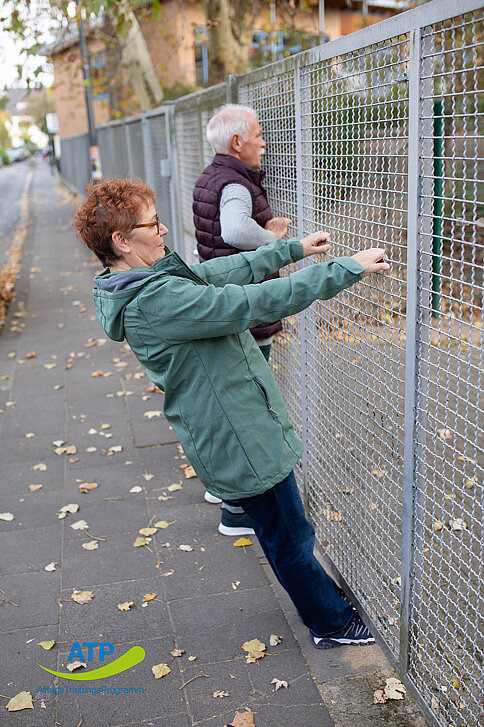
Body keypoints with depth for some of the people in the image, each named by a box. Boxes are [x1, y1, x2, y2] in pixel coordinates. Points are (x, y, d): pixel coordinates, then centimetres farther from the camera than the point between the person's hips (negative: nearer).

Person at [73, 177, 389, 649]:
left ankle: (318, 596, 47)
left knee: (284, 533, 26)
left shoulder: (144, 282, 3)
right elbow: (259, 302, -30)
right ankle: (332, 623, 32)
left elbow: (224, 270, 12)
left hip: (222, 434, 10)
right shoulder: (157, 300, -29)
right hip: (241, 442, -10)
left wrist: (293, 248, 15)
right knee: (288, 536, 11)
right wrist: (348, 269, -23)